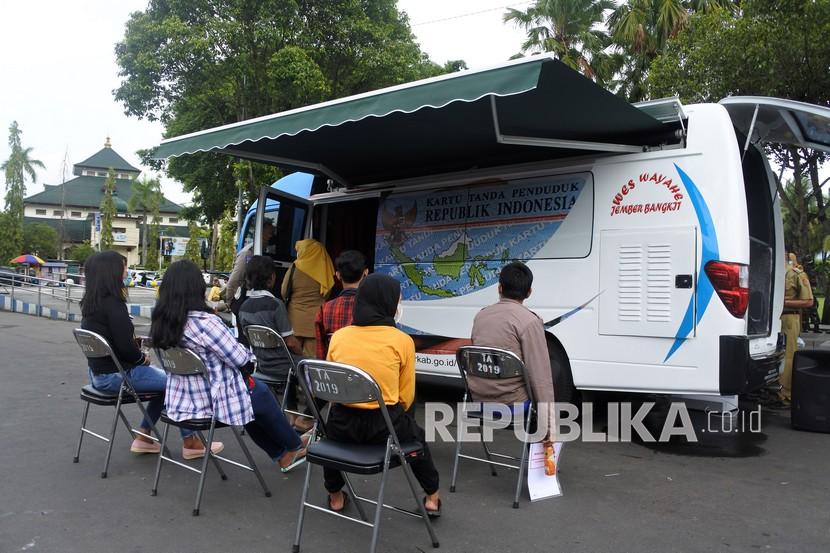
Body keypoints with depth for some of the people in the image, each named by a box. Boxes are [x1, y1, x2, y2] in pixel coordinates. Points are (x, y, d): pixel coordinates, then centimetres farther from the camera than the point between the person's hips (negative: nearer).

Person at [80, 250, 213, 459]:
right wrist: (143, 357, -4)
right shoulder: (112, 303, -23)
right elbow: (125, 346, -23)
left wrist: (138, 352, 6)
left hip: (98, 372, 10)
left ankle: (143, 438, 22)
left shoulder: (90, 302, 6)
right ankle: (189, 443, 11)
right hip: (116, 375, -10)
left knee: (165, 380, 20)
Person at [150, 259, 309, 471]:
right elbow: (240, 358, -19)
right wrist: (250, 359, 4)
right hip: (213, 400, -7)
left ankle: (282, 455, 40)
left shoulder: (161, 321, -3)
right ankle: (294, 446, 42)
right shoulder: (203, 322, -27)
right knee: (261, 393, 21)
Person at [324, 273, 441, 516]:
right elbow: (406, 396, 0)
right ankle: (432, 497, 42)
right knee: (415, 433, 32)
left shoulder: (338, 336, 1)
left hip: (342, 424, 2)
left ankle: (335, 496, 47)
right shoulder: (402, 340, -8)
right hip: (384, 426, -2)